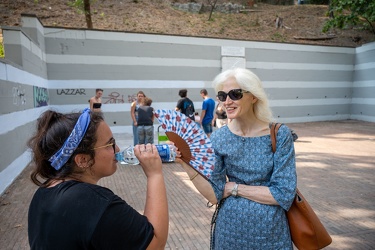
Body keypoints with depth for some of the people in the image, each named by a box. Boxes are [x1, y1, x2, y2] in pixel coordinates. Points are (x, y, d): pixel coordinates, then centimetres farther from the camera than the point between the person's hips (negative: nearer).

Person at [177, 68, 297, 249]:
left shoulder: (279, 134, -14)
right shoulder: (218, 138, -9)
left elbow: (284, 194, -16)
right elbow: (214, 195, -11)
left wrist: (234, 188, -16)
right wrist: (187, 164, -24)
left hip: (271, 229, -1)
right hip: (230, 228, 1)